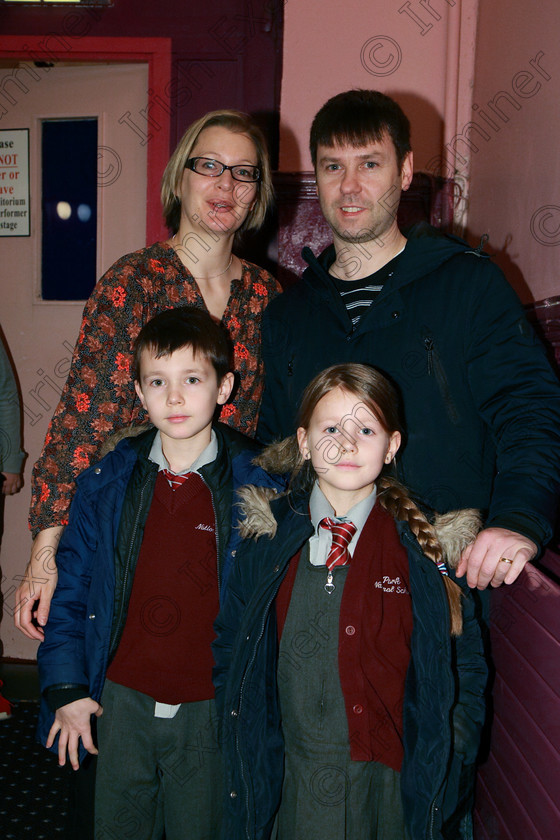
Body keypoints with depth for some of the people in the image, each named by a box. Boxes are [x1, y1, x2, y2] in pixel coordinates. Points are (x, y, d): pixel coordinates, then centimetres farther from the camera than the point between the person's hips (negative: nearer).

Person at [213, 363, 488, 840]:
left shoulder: (428, 548, -6)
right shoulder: (267, 540, -2)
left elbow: (465, 666, 1)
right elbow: (231, 651, 7)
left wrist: (443, 766, -7)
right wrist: (245, 751, 0)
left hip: (390, 784, -1)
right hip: (290, 784, 1)